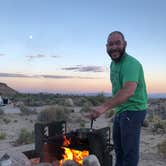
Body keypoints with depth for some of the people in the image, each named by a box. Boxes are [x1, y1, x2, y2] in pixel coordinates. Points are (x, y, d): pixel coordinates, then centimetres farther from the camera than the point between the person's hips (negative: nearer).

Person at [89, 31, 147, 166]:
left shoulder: (131, 64, -23)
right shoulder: (113, 63, 7)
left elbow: (129, 91, -38)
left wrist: (105, 107, -47)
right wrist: (116, 108, 7)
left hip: (133, 109, -9)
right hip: (120, 110, 9)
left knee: (129, 149, -1)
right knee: (118, 145, 24)